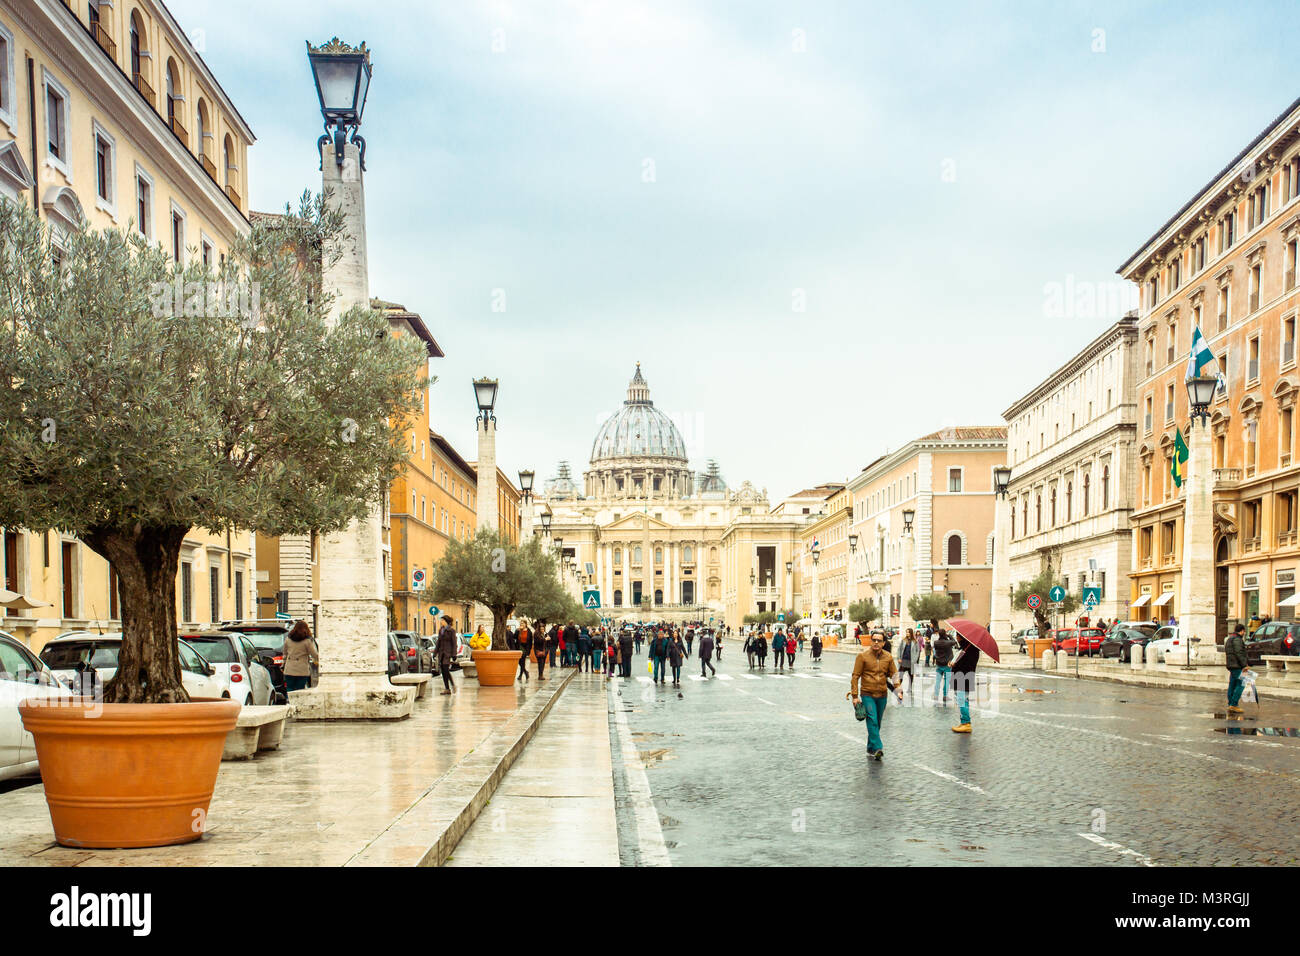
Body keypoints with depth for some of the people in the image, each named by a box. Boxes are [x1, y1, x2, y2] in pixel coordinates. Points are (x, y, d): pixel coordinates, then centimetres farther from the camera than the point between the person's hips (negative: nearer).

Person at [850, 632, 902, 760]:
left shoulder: (888, 657, 3)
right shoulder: (863, 656, -8)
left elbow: (894, 675, 10)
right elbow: (855, 676, -6)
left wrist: (899, 690, -5)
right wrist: (855, 695, -9)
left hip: (882, 695, 4)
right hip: (867, 695, -4)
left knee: (877, 722, 13)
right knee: (872, 720, -16)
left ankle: (871, 748, 27)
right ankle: (878, 748, -20)